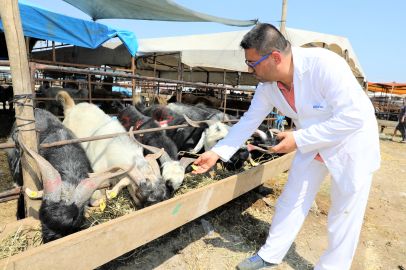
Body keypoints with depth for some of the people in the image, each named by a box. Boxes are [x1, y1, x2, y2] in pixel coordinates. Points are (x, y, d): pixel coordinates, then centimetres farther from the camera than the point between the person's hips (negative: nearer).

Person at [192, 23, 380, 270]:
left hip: (352, 144, -5)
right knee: (290, 202, 9)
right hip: (311, 145, 5)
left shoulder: (324, 64, -31)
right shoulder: (267, 86, -12)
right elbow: (248, 122, -4)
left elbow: (354, 116, -29)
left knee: (344, 215, 6)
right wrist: (217, 152, -7)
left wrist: (299, 139, -29)